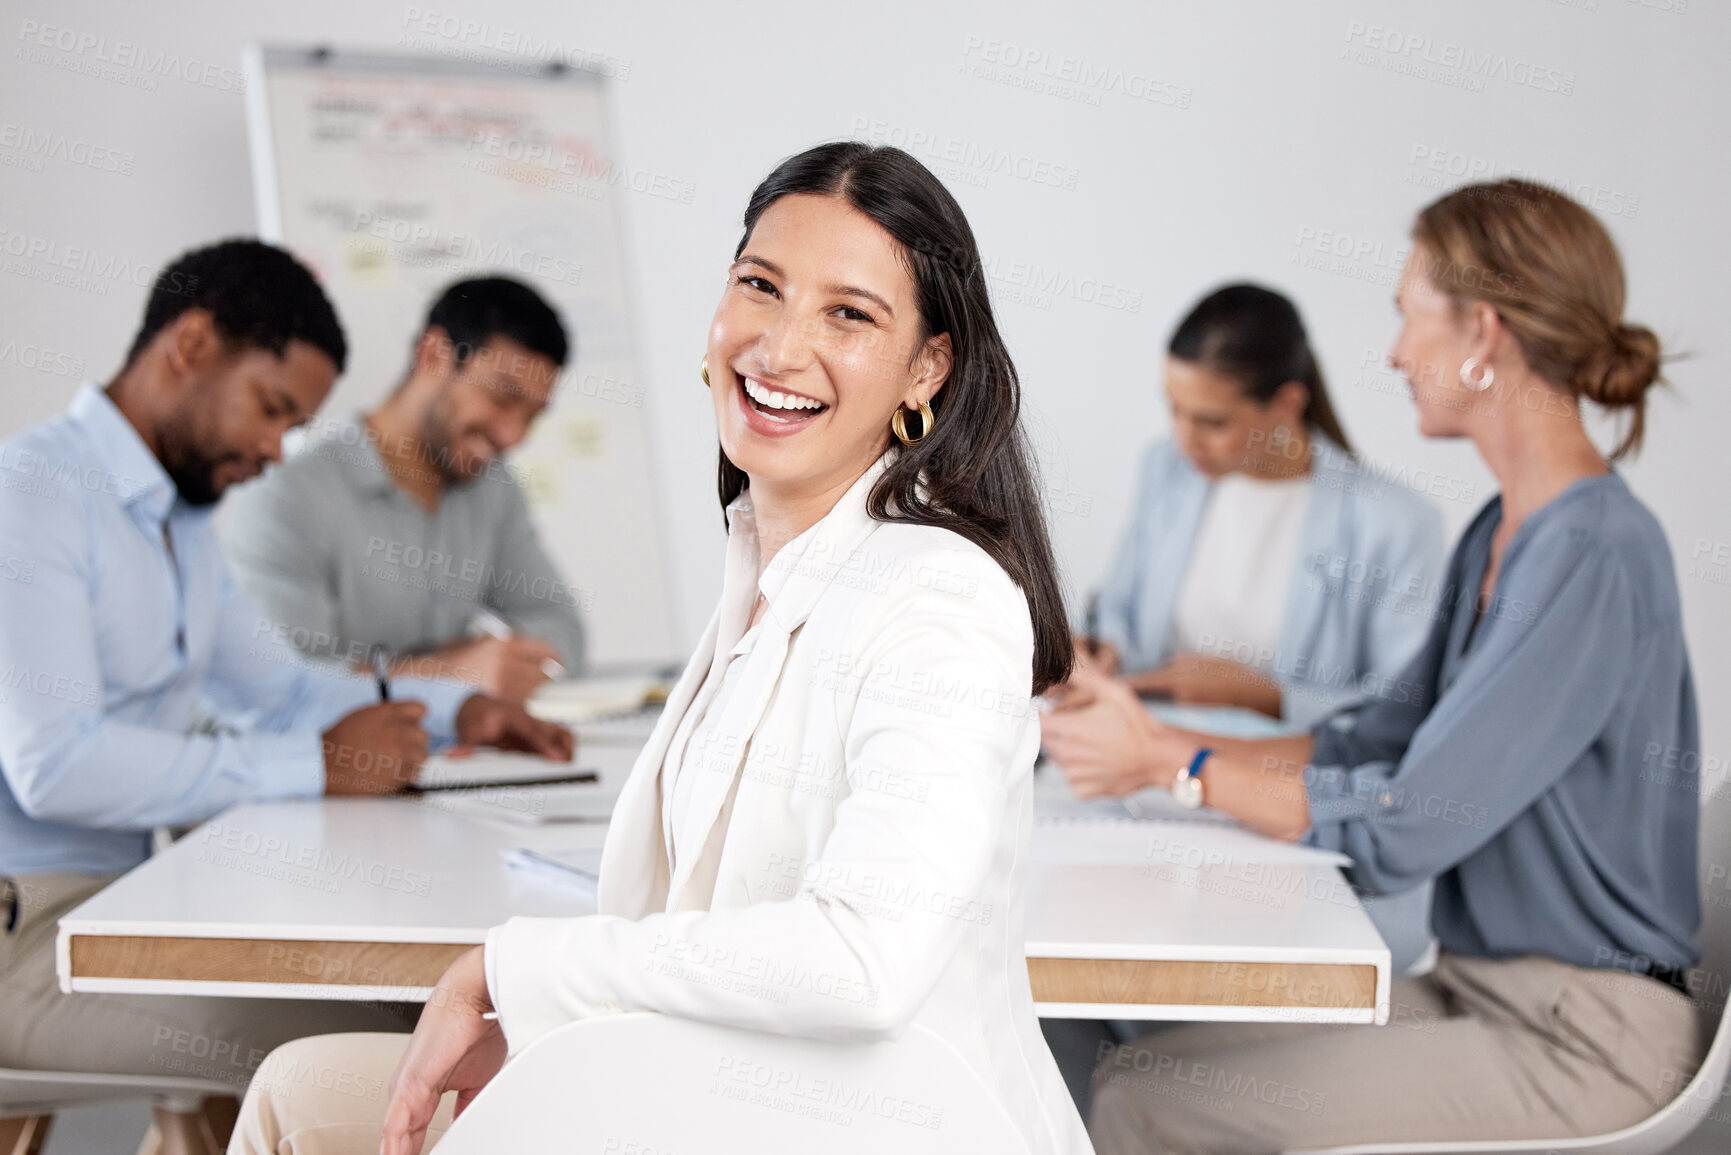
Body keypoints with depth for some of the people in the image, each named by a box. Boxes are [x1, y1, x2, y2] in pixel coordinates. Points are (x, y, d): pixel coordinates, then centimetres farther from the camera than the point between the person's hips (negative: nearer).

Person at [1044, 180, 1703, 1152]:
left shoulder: (1597, 553, -20)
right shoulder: (1499, 534, 11)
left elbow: (1405, 828, -22)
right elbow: (1377, 744, 15)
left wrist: (1169, 758, -11)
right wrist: (1153, 742, 6)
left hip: (1579, 1042, -8)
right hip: (1481, 989, 8)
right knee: (1137, 1072, -2)